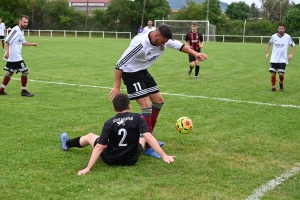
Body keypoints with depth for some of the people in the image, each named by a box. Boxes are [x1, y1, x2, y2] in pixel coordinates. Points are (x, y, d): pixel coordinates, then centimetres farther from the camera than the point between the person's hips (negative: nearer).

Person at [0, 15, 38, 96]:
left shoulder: (21, 31, 15)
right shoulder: (16, 30, -15)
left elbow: (23, 42, 28)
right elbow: (7, 40, -22)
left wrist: (33, 44, 21)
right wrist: (7, 51, -28)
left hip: (12, 57, 10)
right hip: (15, 57, -10)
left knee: (10, 73, 16)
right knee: (25, 71, -5)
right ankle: (24, 91, 3)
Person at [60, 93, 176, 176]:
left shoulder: (109, 123, -14)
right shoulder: (137, 118, -13)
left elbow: (99, 147, -18)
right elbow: (149, 137, -23)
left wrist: (88, 168, -18)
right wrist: (164, 156, -22)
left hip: (110, 160, 0)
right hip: (132, 159, 1)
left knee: (90, 136, 25)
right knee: (143, 137, 30)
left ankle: (67, 144, 53)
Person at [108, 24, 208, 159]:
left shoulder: (163, 40, -10)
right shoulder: (140, 44, -33)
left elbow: (179, 45, 6)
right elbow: (120, 64, -30)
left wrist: (195, 53, -9)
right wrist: (117, 86, -30)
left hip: (143, 72, 9)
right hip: (131, 73, -9)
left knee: (159, 101, 14)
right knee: (147, 106, -17)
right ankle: (148, 147, -12)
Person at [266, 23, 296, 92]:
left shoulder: (288, 37, -5)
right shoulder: (273, 36, -1)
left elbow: (293, 45, 7)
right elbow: (269, 44, 17)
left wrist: (291, 54, -5)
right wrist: (267, 53, 10)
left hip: (283, 59, -2)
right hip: (274, 59, 2)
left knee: (281, 74, -12)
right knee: (273, 74, -2)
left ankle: (281, 84, 18)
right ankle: (273, 87, 15)